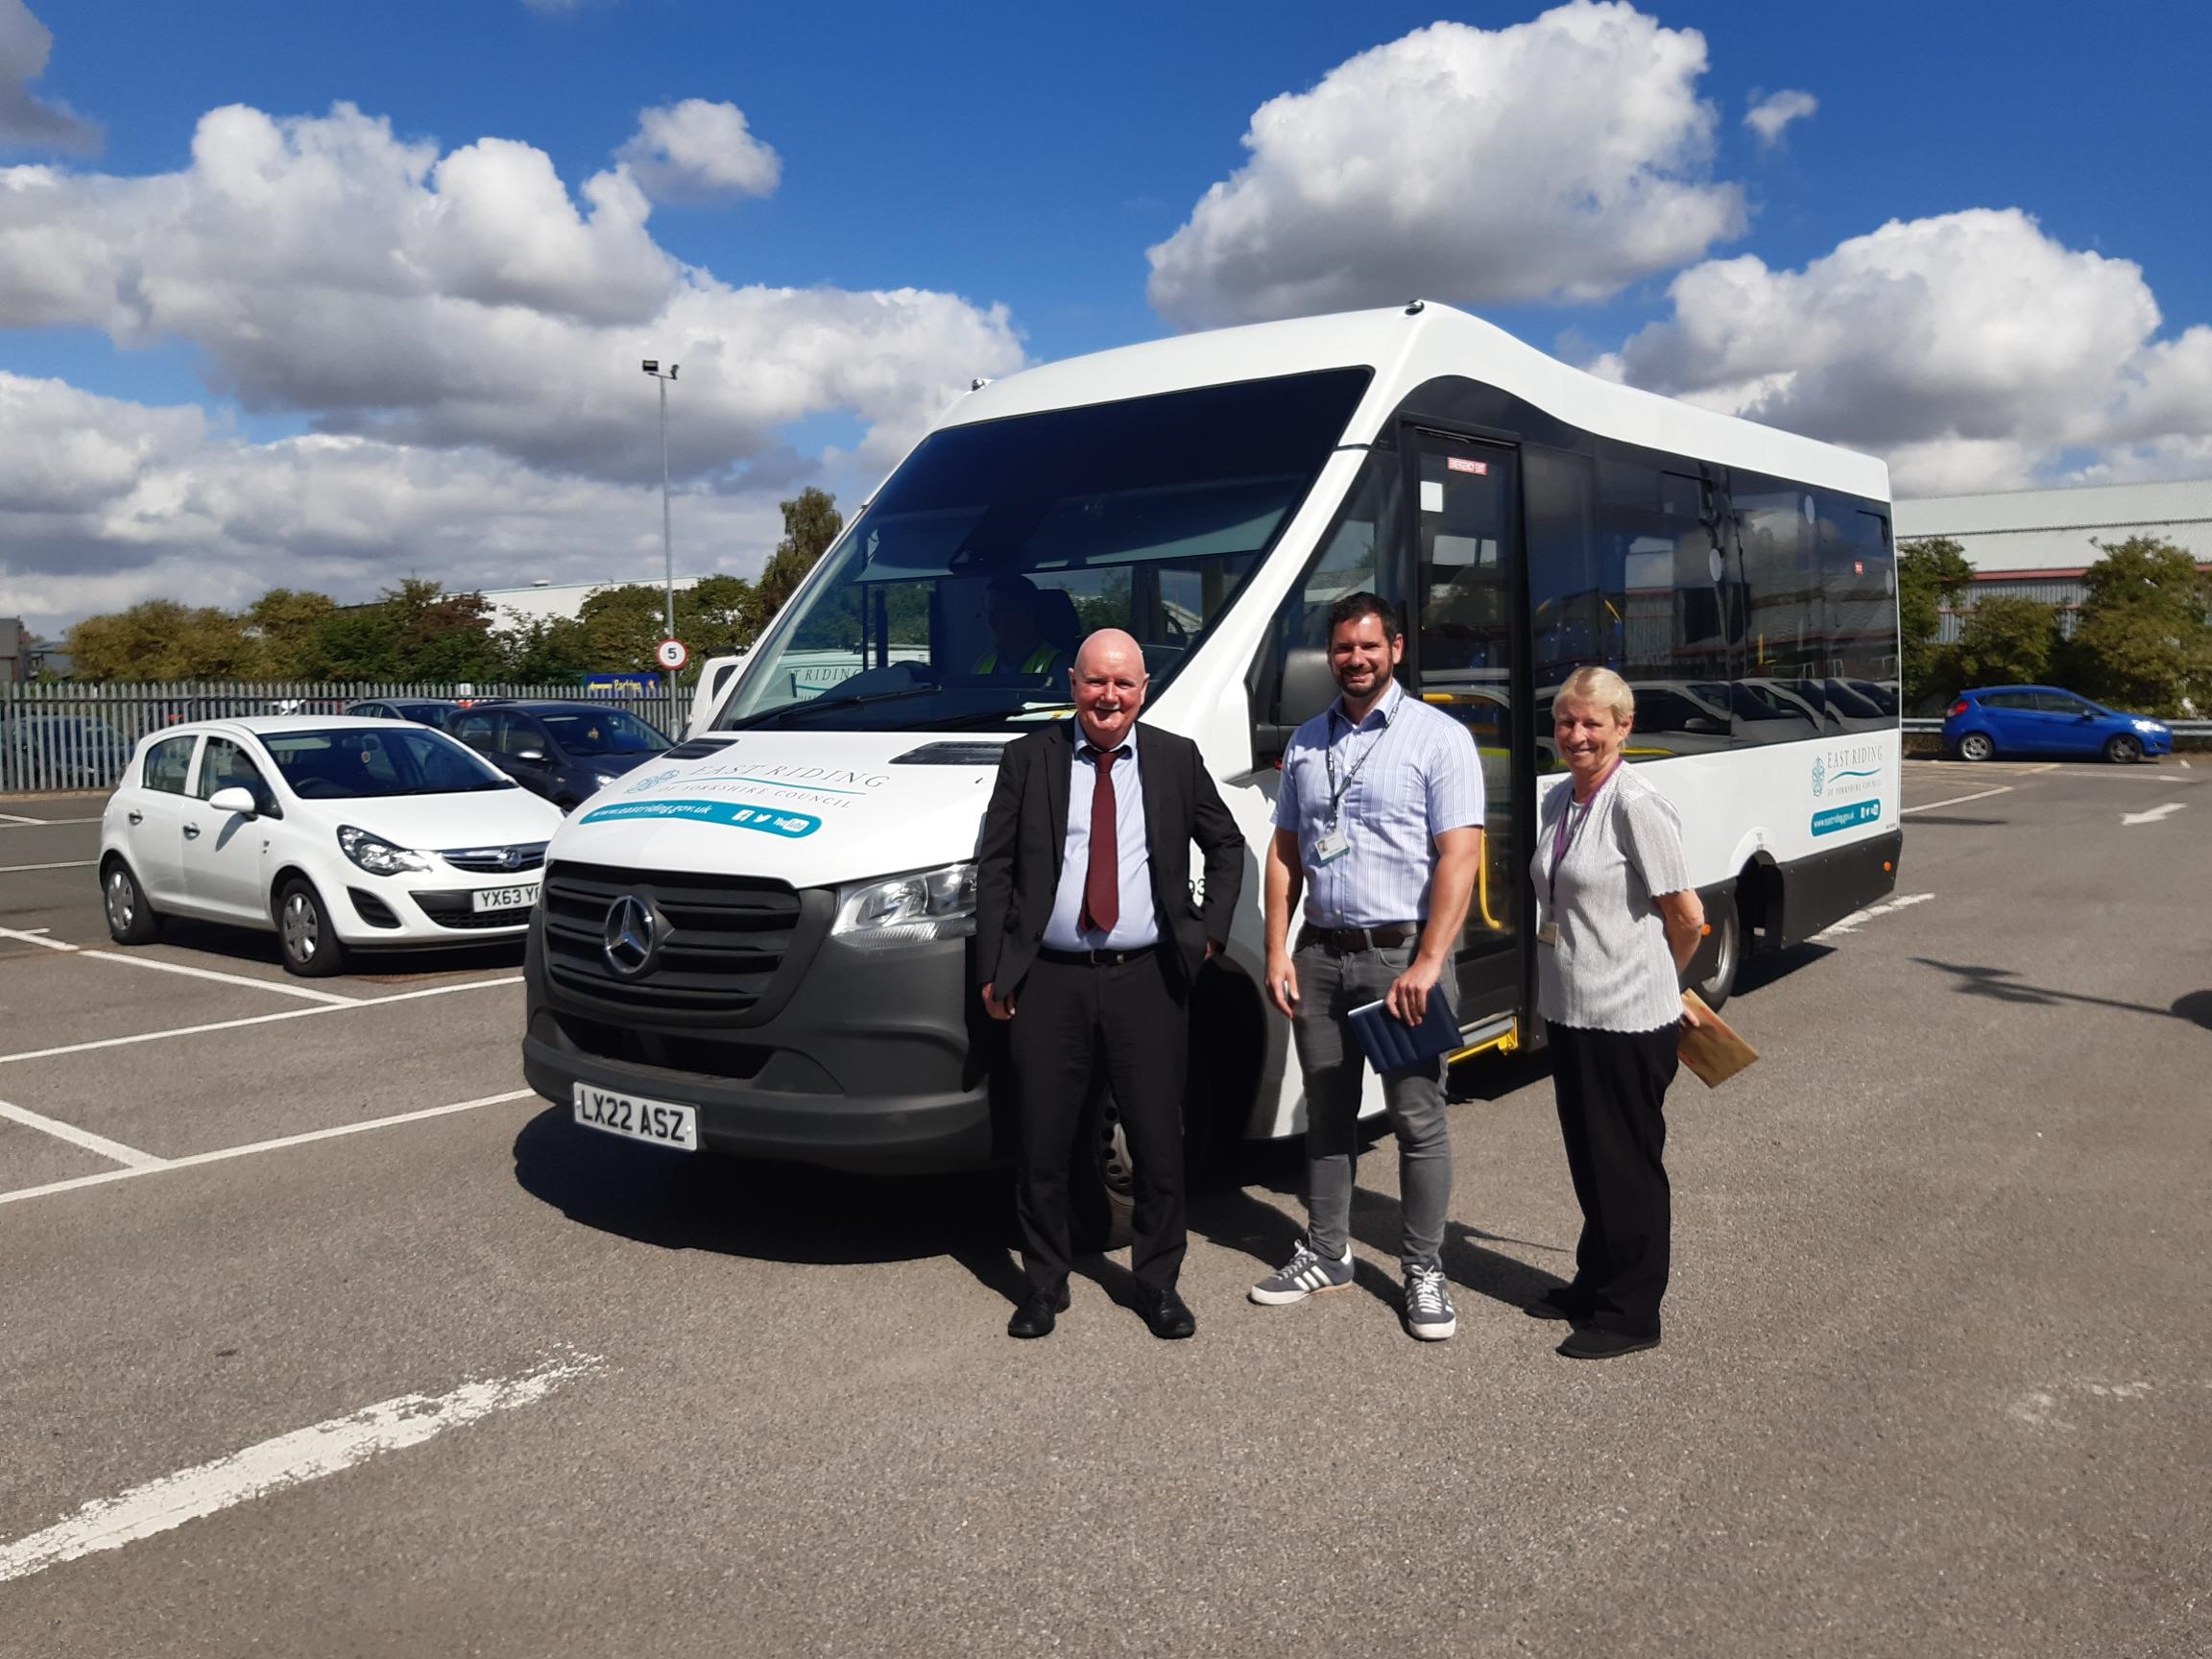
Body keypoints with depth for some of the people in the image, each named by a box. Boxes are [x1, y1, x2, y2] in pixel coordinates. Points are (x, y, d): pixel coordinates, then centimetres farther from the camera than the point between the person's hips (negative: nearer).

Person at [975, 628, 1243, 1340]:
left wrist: (1211, 931, 6)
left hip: (1147, 982, 1)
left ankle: (1158, 1282, 26)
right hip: (1048, 982, 0)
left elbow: (1228, 847, 18)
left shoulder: (1177, 759, 7)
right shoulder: (1027, 759, 4)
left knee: (1159, 1144, 8)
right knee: (1042, 1147, 7)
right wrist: (992, 972, -1)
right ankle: (1045, 1284, 26)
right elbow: (993, 868, 4)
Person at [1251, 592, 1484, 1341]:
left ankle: (1425, 1271, 15)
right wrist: (1277, 953, 3)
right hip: (1320, 955, 5)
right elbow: (1284, 851, 12)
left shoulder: (1438, 737, -5)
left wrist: (1427, 964, -18)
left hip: (1402, 954, -5)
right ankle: (1325, 1255, 26)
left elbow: (1459, 856, -12)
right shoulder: (1307, 742, 11)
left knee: (1418, 1120, 2)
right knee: (1327, 1114, 14)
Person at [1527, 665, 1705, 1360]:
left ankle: (1631, 1312, 18)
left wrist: (1659, 984, 4)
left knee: (1626, 1161, 4)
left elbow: (1686, 916, -13)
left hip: (1628, 1019, -8)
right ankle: (1595, 1283, 35)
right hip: (1569, 1010, 8)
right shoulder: (1557, 802, 8)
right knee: (1588, 1156, 19)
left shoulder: (1637, 806, -16)